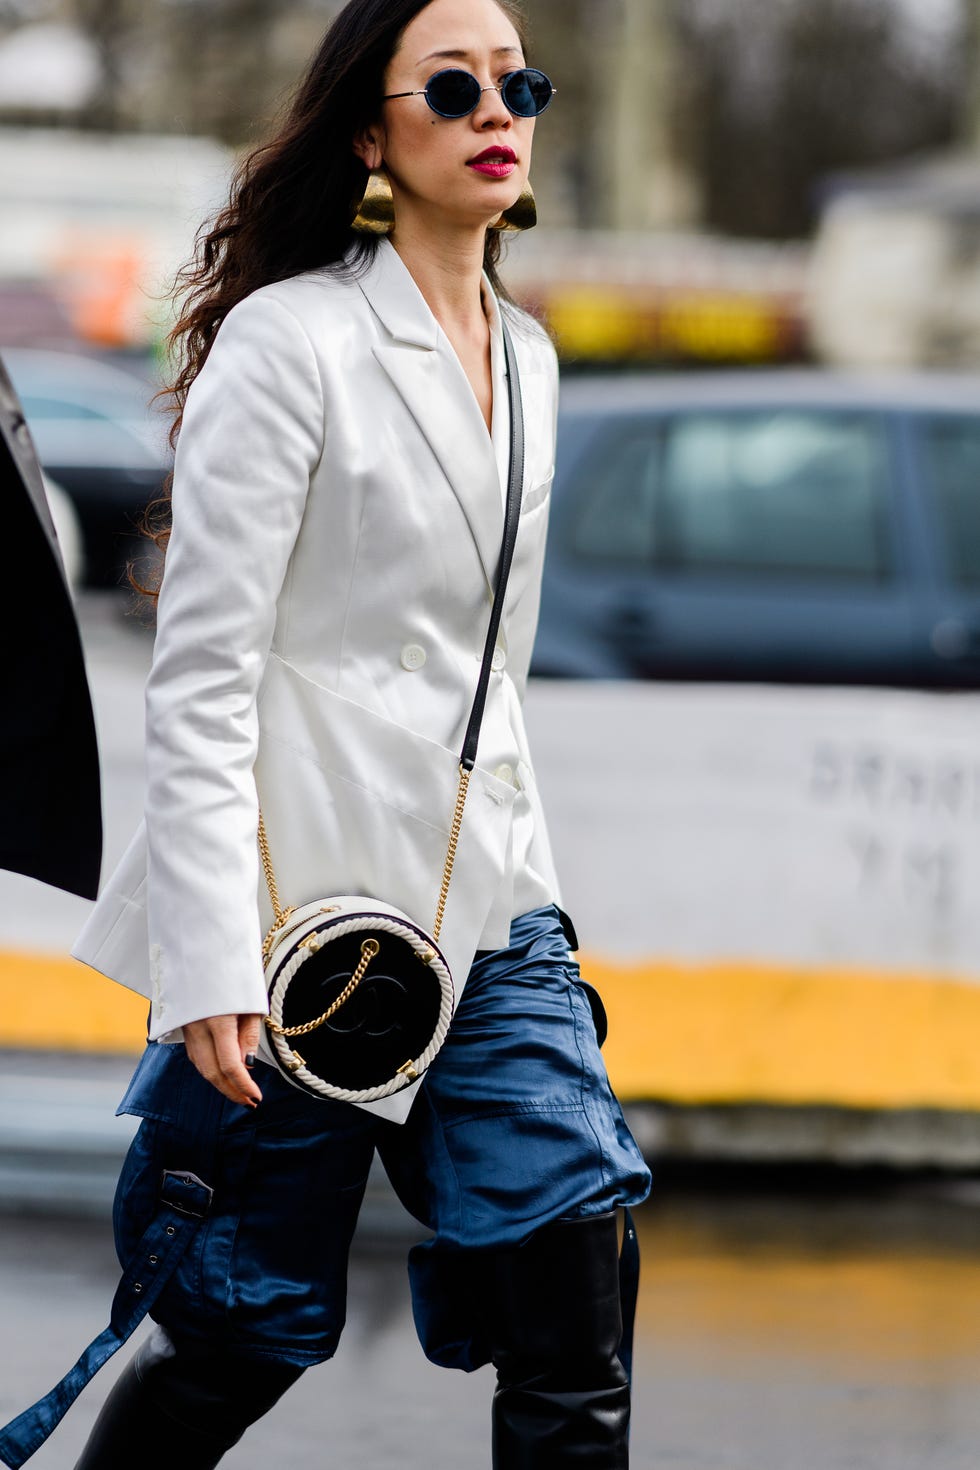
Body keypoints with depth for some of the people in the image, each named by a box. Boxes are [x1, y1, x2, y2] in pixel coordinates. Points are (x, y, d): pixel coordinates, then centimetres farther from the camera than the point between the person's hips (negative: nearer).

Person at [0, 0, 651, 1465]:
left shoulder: (524, 356, 14)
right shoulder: (289, 342, -9)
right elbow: (200, 675, -12)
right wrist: (207, 962, -18)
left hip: (485, 906, 6)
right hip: (305, 906, -6)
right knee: (245, 1345, 3)